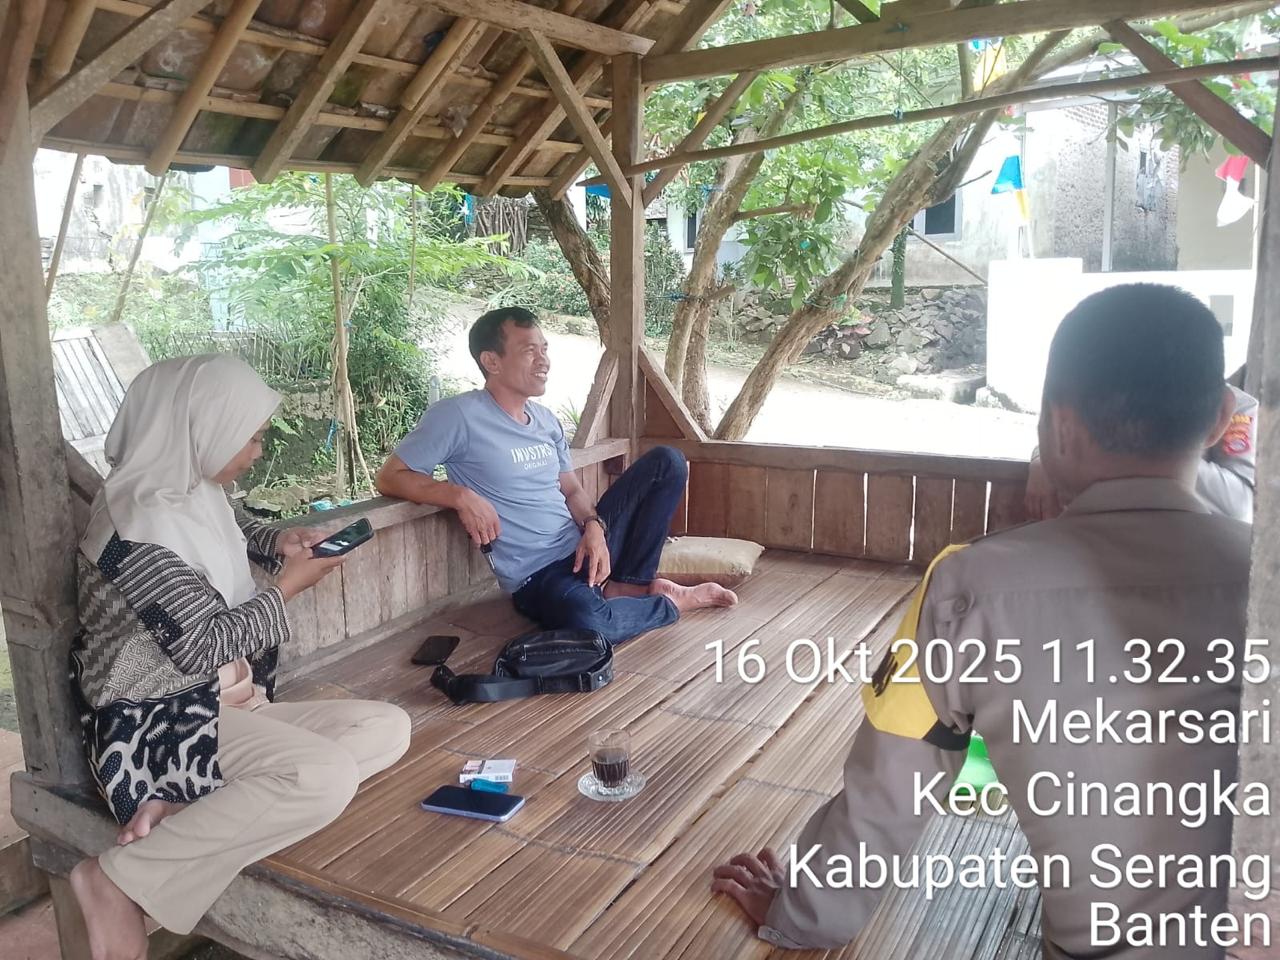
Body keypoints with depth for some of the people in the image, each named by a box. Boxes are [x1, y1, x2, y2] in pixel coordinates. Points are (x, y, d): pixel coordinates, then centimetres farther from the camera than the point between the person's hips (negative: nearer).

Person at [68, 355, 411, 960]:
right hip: (161, 720, -10)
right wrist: (288, 586, -8)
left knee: (389, 727, -6)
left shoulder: (193, 490, 8)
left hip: (222, 702, 10)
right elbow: (206, 644, -21)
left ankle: (183, 807, -15)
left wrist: (280, 543, 11)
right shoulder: (142, 518, -20)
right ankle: (120, 882, -17)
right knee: (327, 776, -32)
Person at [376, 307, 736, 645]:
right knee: (588, 620, -41)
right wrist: (461, 495, -27)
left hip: (585, 548, 7)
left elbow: (571, 490, 14)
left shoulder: (546, 419, 10)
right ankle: (674, 601, -7)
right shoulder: (457, 416, -12)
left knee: (667, 461, 0)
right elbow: (390, 477, -11)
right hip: (537, 575, -7)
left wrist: (593, 526, -9)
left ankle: (627, 586, -5)